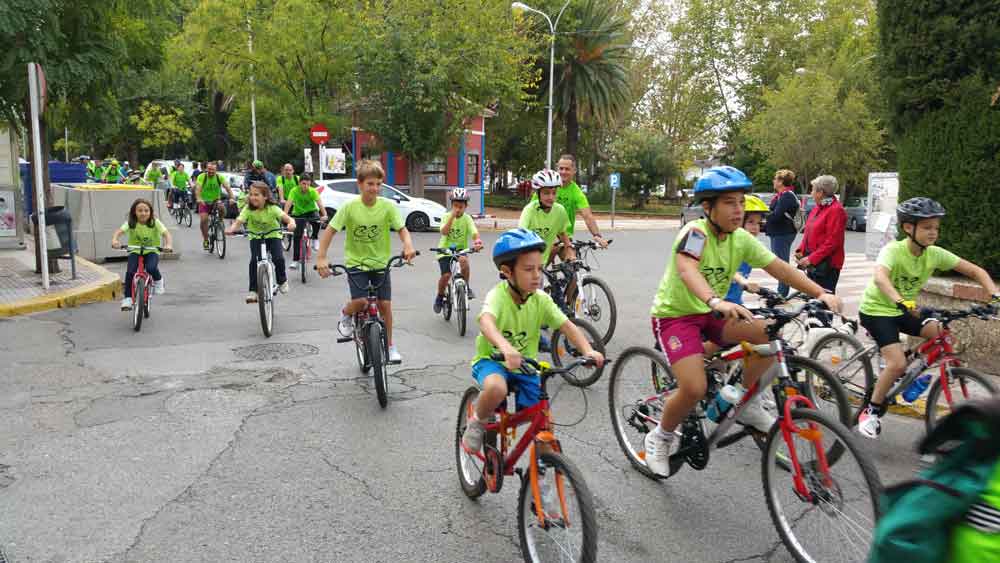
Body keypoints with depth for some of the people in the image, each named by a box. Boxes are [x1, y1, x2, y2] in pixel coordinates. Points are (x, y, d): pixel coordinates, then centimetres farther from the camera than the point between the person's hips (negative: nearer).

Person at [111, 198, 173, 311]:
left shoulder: (155, 223, -10)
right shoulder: (130, 223, -8)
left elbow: (166, 234, -20)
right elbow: (119, 231, -21)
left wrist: (168, 245, -41)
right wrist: (114, 240, -43)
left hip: (151, 252, -1)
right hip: (135, 252, 1)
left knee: (151, 268, -31)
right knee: (130, 272, -21)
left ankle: (158, 280, 4)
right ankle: (127, 298, -8)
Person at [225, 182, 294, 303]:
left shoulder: (273, 208, -19)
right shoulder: (248, 209, -15)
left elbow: (286, 217, -31)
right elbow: (238, 222, -25)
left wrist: (291, 223, -54)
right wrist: (231, 229, -47)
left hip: (273, 235, -1)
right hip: (256, 237, 1)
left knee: (278, 258, -21)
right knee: (254, 261, -19)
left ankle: (282, 280, 10)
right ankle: (253, 290, -9)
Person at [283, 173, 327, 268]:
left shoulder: (312, 191, -21)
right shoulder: (294, 191, -21)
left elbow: (319, 204, -31)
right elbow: (288, 203, -32)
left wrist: (324, 215, -47)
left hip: (311, 211, -1)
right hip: (299, 214, 1)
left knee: (316, 222, -35)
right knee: (297, 236, -7)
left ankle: (315, 239, -6)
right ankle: (295, 261, 2)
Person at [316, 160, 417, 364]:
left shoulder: (387, 206, -11)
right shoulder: (350, 207, -14)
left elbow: (402, 230, -11)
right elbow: (329, 231, -11)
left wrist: (408, 246, -32)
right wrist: (321, 258, -21)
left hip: (380, 262, 2)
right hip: (356, 262, -1)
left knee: (385, 303, -1)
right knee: (360, 301, -19)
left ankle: (390, 345, 19)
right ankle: (346, 314, 18)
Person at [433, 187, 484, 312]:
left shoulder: (467, 218, -6)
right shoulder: (447, 216, -6)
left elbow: (474, 232, -21)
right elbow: (444, 232, -23)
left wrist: (477, 240, -43)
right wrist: (452, 216, -29)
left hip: (460, 249, 0)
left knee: (463, 260, -34)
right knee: (446, 275, -15)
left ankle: (466, 287, -12)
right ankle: (440, 297, 15)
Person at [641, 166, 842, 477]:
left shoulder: (741, 239, -3)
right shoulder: (695, 232, -24)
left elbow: (780, 268, -4)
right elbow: (686, 269, -43)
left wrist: (821, 293, -16)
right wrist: (716, 302, -60)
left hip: (709, 313, 6)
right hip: (674, 314, -6)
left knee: (769, 333, -15)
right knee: (694, 388, -24)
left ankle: (748, 407, 6)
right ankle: (659, 438, 5)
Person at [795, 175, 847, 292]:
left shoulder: (836, 210, -13)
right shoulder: (817, 208, 14)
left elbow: (832, 241, -18)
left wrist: (811, 258, -20)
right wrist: (801, 251, 3)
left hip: (827, 264, -9)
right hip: (812, 262, 9)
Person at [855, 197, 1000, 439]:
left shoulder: (935, 254, -7)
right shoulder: (893, 250, -25)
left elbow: (975, 270, -2)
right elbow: (880, 277, -45)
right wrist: (901, 302, -61)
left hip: (905, 310, 6)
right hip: (877, 310, -6)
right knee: (897, 364, -21)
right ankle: (872, 410, -1)